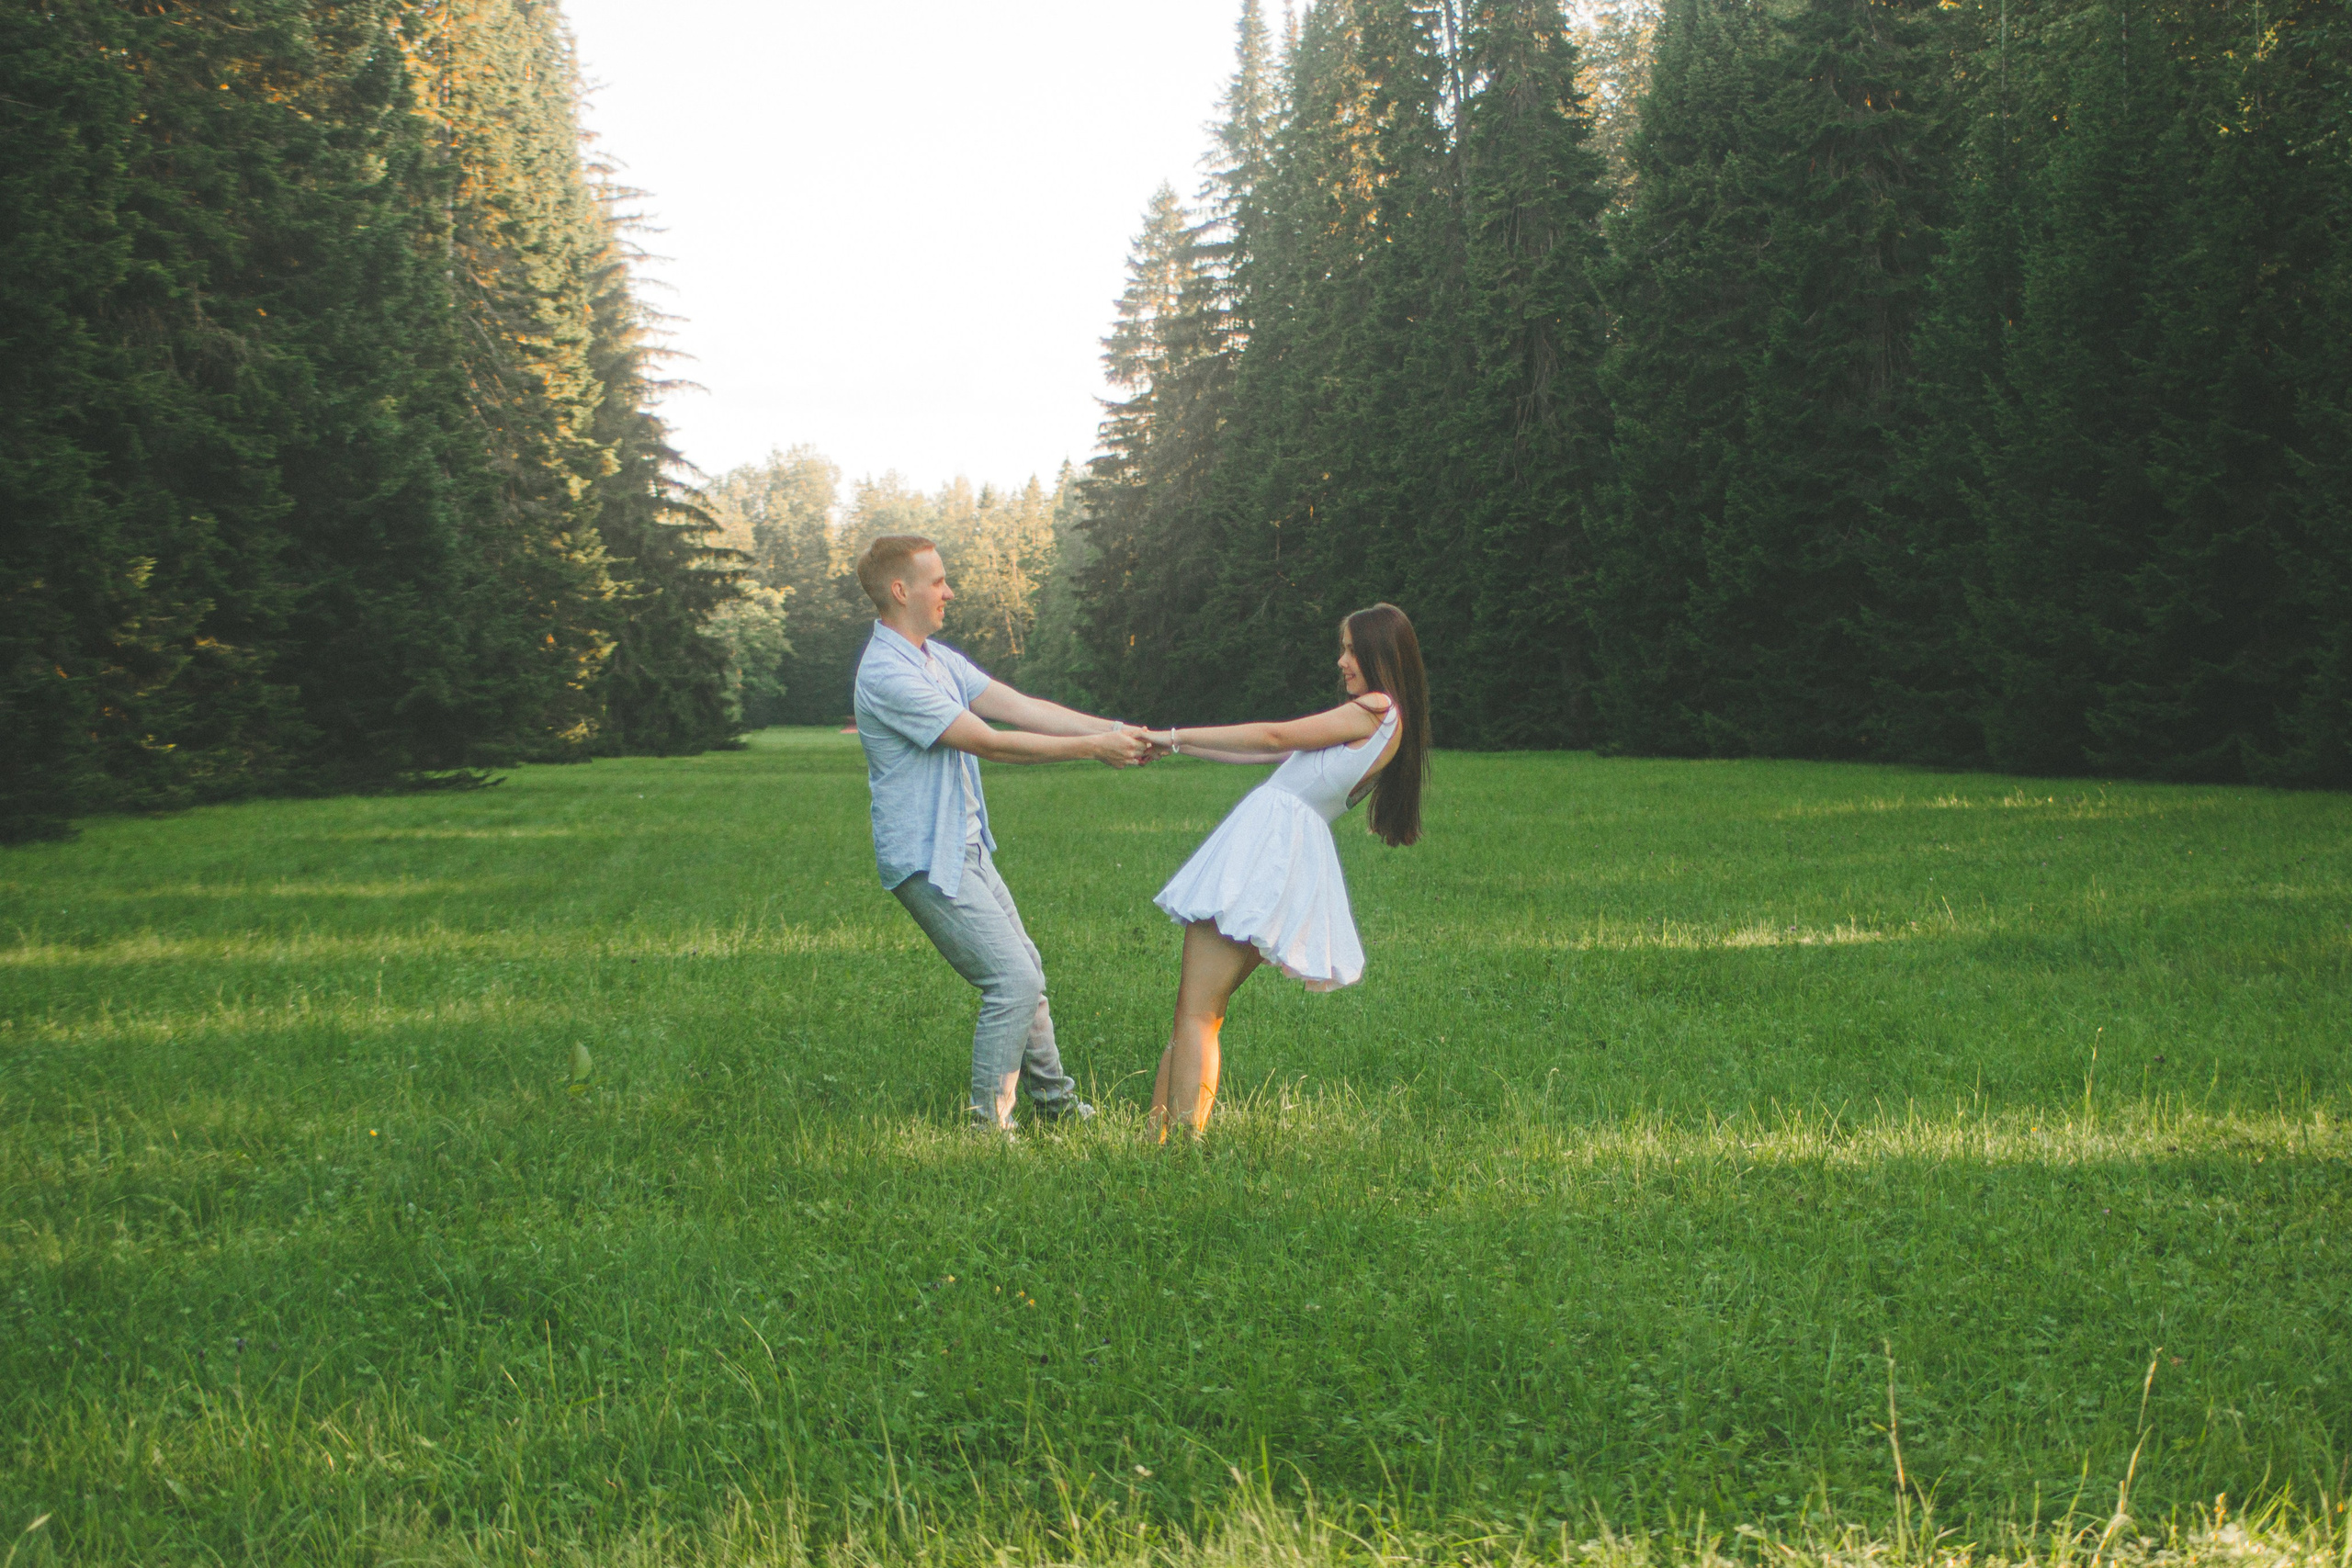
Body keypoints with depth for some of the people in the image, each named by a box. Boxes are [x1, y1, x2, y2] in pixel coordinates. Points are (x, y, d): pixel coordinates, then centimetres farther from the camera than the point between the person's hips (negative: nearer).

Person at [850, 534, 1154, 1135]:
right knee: (1014, 981, -13)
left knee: (1025, 967, 18)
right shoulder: (886, 674, -22)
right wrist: (1093, 747, -20)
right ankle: (988, 1124, -3)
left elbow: (1020, 707, 3)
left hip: (965, 848, 10)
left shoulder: (937, 657, 10)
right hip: (927, 860, -10)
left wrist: (1116, 729, -7)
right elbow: (990, 742, -23)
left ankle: (1052, 1096, 32)